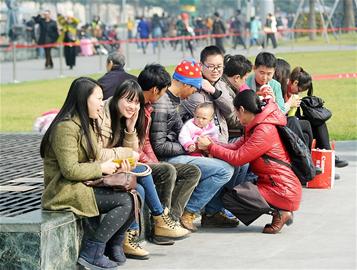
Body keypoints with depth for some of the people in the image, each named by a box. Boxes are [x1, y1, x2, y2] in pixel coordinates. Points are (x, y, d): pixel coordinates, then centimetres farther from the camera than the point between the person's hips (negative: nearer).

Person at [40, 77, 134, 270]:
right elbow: (70, 170, -23)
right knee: (125, 201, -21)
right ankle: (91, 253, -15)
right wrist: (101, 168, -13)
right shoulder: (66, 127, -17)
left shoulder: (86, 124, 16)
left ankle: (113, 247, 9)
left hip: (84, 186, 9)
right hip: (65, 191, -9)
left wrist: (111, 165, 0)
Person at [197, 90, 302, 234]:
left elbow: (237, 158, -19)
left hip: (283, 192, -10)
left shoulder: (265, 131, -19)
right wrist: (212, 145, 0)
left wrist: (210, 147, -10)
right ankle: (281, 211, 9)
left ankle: (278, 212, -6)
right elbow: (238, 146, 9)